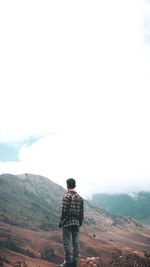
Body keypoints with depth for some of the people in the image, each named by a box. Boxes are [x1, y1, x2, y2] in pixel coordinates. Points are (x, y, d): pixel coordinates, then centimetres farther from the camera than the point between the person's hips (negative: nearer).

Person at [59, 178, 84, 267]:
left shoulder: (67, 196, -12)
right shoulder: (80, 197, 7)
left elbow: (64, 211, -14)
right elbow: (81, 212, 9)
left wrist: (61, 222, -3)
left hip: (67, 223, -6)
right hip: (76, 223, 6)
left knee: (67, 242, 1)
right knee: (76, 242, 9)